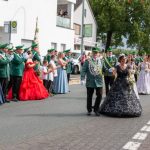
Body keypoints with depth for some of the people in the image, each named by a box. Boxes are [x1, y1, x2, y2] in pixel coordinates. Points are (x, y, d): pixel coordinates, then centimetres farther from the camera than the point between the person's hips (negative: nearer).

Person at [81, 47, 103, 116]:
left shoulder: (100, 61, 9)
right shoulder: (88, 61, -1)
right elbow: (83, 70, -6)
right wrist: (82, 79, -16)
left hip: (99, 82, 2)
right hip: (90, 82, -2)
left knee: (99, 95, -1)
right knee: (89, 96, 8)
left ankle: (96, 109, 17)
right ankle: (89, 110, 25)